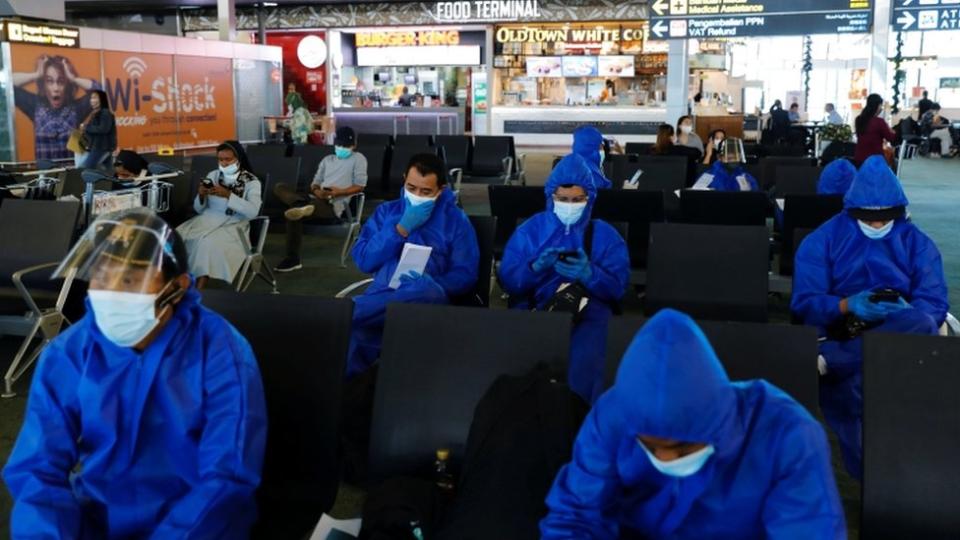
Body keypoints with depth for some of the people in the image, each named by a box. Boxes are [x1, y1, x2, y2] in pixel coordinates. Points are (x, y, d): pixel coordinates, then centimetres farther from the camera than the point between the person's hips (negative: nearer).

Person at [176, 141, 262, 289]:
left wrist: (228, 195, -24)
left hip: (233, 225, -4)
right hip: (208, 220, 5)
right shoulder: (213, 175, 11)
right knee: (178, 236, -23)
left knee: (208, 242, -35)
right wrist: (201, 196, -10)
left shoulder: (251, 182, -1)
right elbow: (199, 209, 13)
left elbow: (253, 212, -17)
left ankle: (198, 290, -29)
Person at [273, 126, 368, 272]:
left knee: (294, 214, -33)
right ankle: (304, 206, -39)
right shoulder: (327, 160, 29)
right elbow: (315, 183, 21)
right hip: (318, 199, 7)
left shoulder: (358, 159, 11)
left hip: (335, 204, -7)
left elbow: (360, 186, 1)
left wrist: (339, 192, -16)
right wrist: (317, 191, -6)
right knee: (280, 188, -18)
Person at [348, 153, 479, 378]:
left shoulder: (456, 220, 11)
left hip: (425, 300, -1)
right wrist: (402, 228, -2)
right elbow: (364, 261, 7)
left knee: (427, 291, -42)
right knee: (356, 333, -38)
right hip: (382, 293, 1)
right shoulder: (386, 211, 19)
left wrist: (433, 283, -19)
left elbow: (465, 276, 3)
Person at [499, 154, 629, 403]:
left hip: (587, 309, -1)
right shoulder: (529, 229, 14)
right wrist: (535, 267, -12)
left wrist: (589, 274, -16)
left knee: (583, 362, -33)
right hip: (534, 307, 1)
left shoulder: (606, 235, 12)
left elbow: (617, 288, 3)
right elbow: (507, 281, 8)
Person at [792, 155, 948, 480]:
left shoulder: (916, 242, 10)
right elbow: (805, 303, -2)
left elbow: (934, 304, 1)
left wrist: (906, 312, -24)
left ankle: (827, 358, -39)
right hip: (841, 331, -1)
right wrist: (848, 305, -22)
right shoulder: (823, 240, 6)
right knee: (855, 383, -38)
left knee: (922, 326, -38)